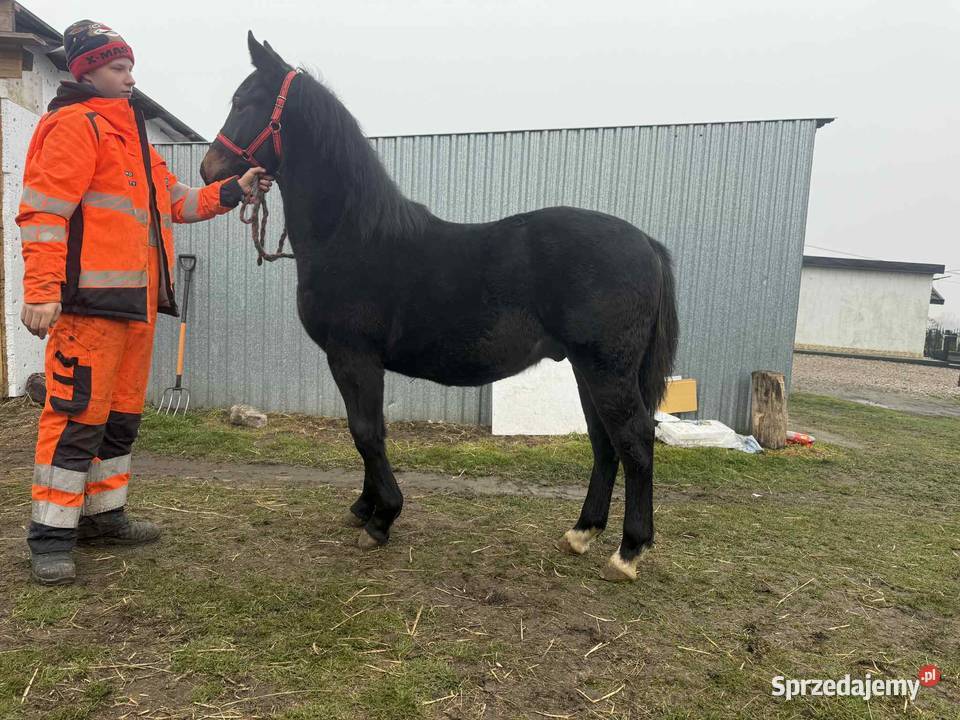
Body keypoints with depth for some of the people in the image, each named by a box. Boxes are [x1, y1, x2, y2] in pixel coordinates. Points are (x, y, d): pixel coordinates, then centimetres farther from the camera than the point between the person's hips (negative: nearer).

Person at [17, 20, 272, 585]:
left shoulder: (131, 134, 25)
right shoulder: (74, 125, -4)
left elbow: (175, 200, 27)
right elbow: (44, 210, -13)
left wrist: (233, 191, 15)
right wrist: (42, 291, -21)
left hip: (136, 299, 9)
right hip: (91, 299, -9)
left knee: (122, 413, 13)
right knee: (79, 414, -7)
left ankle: (103, 514, 25)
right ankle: (51, 537, 4)